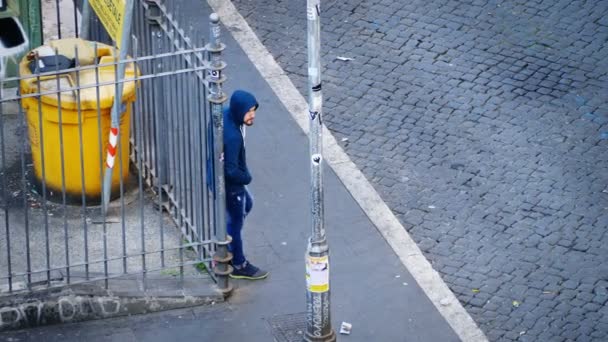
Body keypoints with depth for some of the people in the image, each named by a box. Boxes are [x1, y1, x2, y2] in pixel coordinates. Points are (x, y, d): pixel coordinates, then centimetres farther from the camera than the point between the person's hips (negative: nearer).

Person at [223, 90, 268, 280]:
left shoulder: (227, 115, -9)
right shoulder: (232, 136, -38)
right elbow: (231, 171, -33)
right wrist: (246, 178, -13)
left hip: (233, 179, 9)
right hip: (230, 184, -9)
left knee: (247, 204, 31)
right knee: (235, 222, 10)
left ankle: (229, 243, 45)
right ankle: (239, 265, 30)